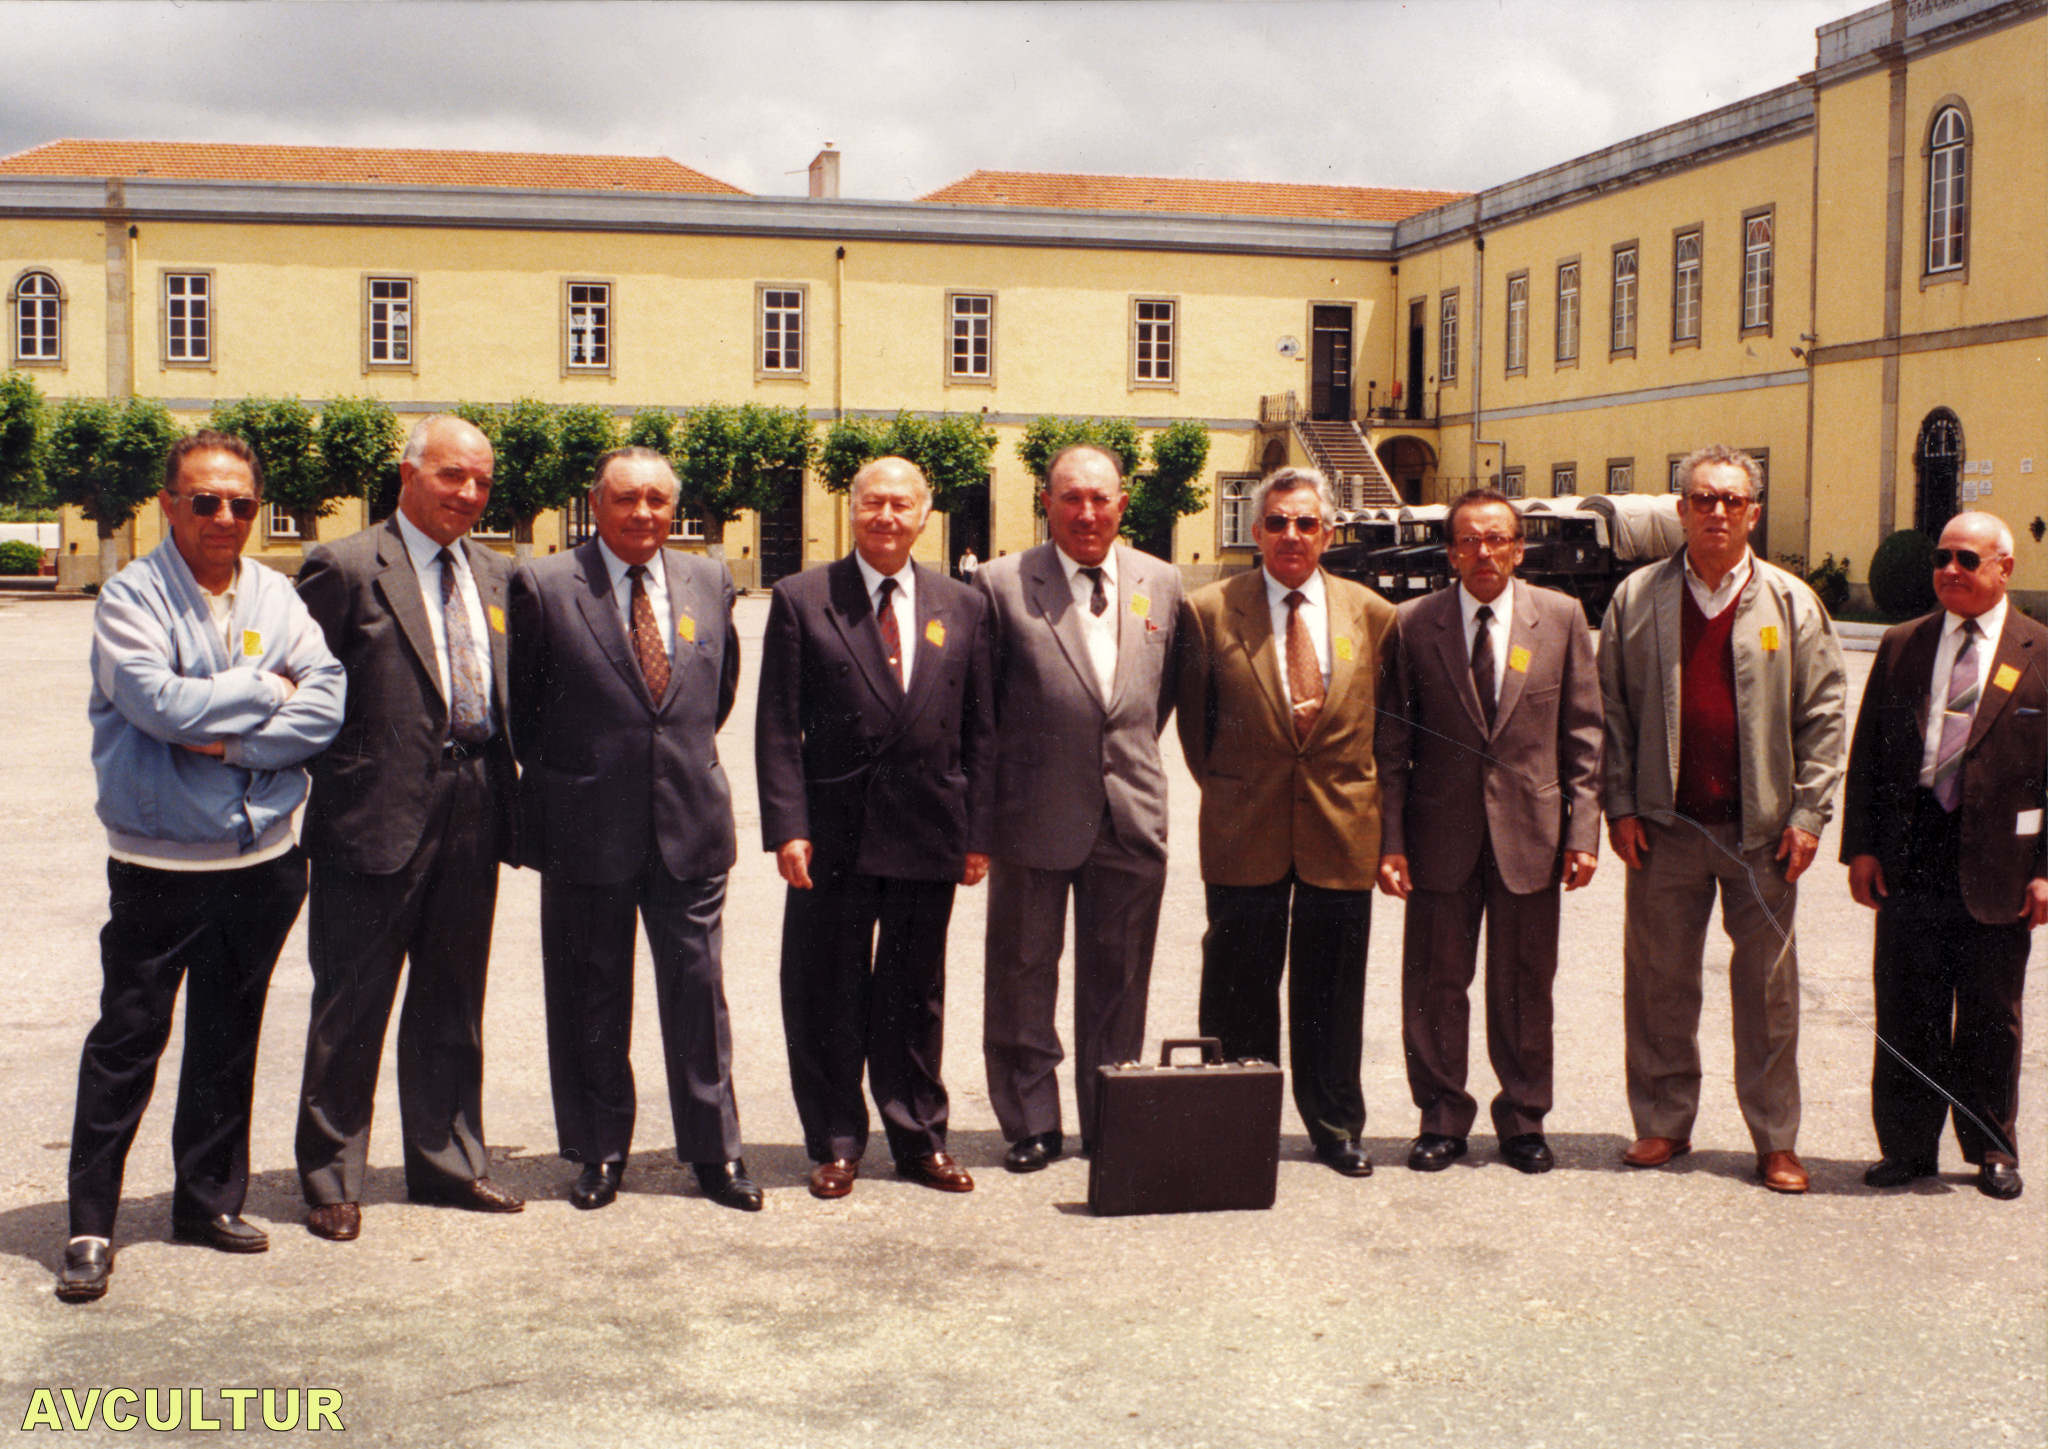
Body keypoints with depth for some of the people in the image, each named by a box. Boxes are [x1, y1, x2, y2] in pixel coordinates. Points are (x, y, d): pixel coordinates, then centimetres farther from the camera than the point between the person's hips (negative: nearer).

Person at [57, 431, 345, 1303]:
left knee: (227, 1040, 14)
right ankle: (90, 1223, 11)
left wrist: (230, 741, -15)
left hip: (262, 856, 4)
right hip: (160, 863, -4)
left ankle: (208, 1198, 28)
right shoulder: (131, 596, -6)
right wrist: (265, 691, -10)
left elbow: (326, 705, -5)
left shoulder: (275, 596, 5)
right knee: (126, 1042, 1)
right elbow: (158, 701, -21)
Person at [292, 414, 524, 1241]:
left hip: (472, 814, 6)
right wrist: (338, 776, -10)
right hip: (379, 813, -6)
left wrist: (505, 784, 9)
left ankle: (447, 1162, 27)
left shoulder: (496, 576, 13)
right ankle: (332, 1180, 16)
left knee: (453, 1003, 15)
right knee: (351, 1006, 4)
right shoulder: (345, 569, -6)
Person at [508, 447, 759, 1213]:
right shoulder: (545, 586, -5)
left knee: (698, 984, 6)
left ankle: (714, 1150, 17)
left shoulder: (709, 580, 7)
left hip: (691, 824, 2)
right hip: (586, 830, -2)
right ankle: (599, 1150, 22)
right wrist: (557, 776, 4)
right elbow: (519, 702, 3)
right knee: (591, 996, 8)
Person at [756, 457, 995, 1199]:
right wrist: (787, 826, -11)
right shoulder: (801, 600, 1)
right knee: (827, 997, 5)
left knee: (915, 993, 11)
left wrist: (977, 831, 3)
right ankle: (836, 1144, 19)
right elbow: (778, 727, -3)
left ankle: (919, 1138, 24)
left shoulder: (963, 607, 8)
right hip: (834, 830, -2)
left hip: (929, 833, 2)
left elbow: (978, 729, 8)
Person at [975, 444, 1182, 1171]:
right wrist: (995, 786, 1)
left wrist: (1133, 753, 11)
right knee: (1023, 974, 7)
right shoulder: (1001, 582, -4)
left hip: (1132, 812, 3)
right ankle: (1031, 1124, 20)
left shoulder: (1162, 583, 6)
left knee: (1118, 979, 10)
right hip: (1034, 813, -2)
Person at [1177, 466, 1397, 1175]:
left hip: (1342, 825, 1)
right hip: (1244, 830, -1)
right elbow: (1194, 719, 8)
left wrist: (1365, 793, 10)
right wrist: (1224, 789, 7)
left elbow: (1386, 717, 14)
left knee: (1331, 991, 9)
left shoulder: (1373, 615, 5)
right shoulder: (1208, 611, -1)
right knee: (1240, 990, 6)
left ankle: (1336, 1128, 23)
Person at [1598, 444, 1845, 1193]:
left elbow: (1822, 715, 3)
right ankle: (1664, 1124, 21)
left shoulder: (1791, 602, 3)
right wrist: (1620, 805, -1)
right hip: (1665, 825, 1)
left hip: (1761, 829, 0)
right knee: (1659, 979, 7)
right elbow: (1612, 709, 5)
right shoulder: (1636, 598, 4)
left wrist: (1808, 814, -4)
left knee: (1767, 986, 5)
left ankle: (1776, 1141, 15)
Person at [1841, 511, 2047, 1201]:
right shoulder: (1901, 645, 7)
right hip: (1910, 864, 2)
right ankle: (1907, 1148, 20)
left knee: (1990, 1020, 10)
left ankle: (1993, 1152, 26)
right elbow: (1866, 752, 8)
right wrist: (1860, 846, 1)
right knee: (1905, 1015, 7)